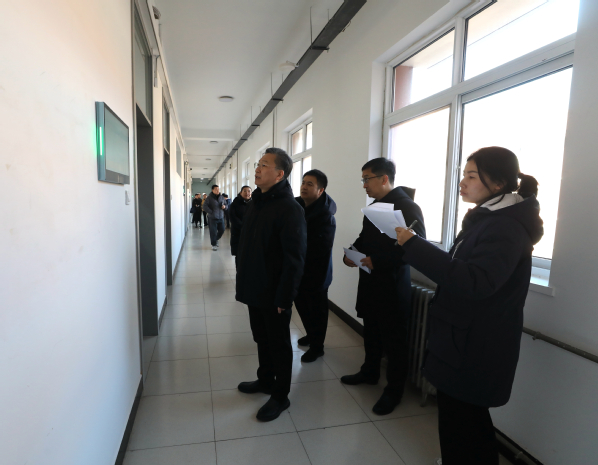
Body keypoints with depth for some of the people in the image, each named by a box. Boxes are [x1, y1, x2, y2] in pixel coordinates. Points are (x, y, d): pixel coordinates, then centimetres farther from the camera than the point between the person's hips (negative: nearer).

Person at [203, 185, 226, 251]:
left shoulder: (222, 197, 9)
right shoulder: (209, 198, -7)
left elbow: (226, 205, 21)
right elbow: (205, 206, -13)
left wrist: (225, 207, -3)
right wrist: (211, 212, -18)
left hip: (221, 218, 5)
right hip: (212, 218, -5)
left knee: (222, 230, 8)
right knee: (213, 232, -2)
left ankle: (216, 239, 35)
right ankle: (213, 244, 13)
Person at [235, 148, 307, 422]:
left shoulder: (290, 209, -19)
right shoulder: (256, 202, 8)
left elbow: (295, 259, -21)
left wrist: (284, 298, -21)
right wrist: (243, 280, 14)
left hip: (274, 294, -8)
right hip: (254, 289, 8)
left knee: (279, 344, 9)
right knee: (261, 338, 22)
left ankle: (280, 396, 27)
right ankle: (265, 381, 43)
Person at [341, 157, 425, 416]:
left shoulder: (407, 206, -16)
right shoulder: (375, 206, 11)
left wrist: (377, 261, -25)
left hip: (392, 284, -8)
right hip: (370, 282, 8)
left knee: (394, 340, 6)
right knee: (371, 332, 21)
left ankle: (394, 390, 23)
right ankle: (370, 372, 40)